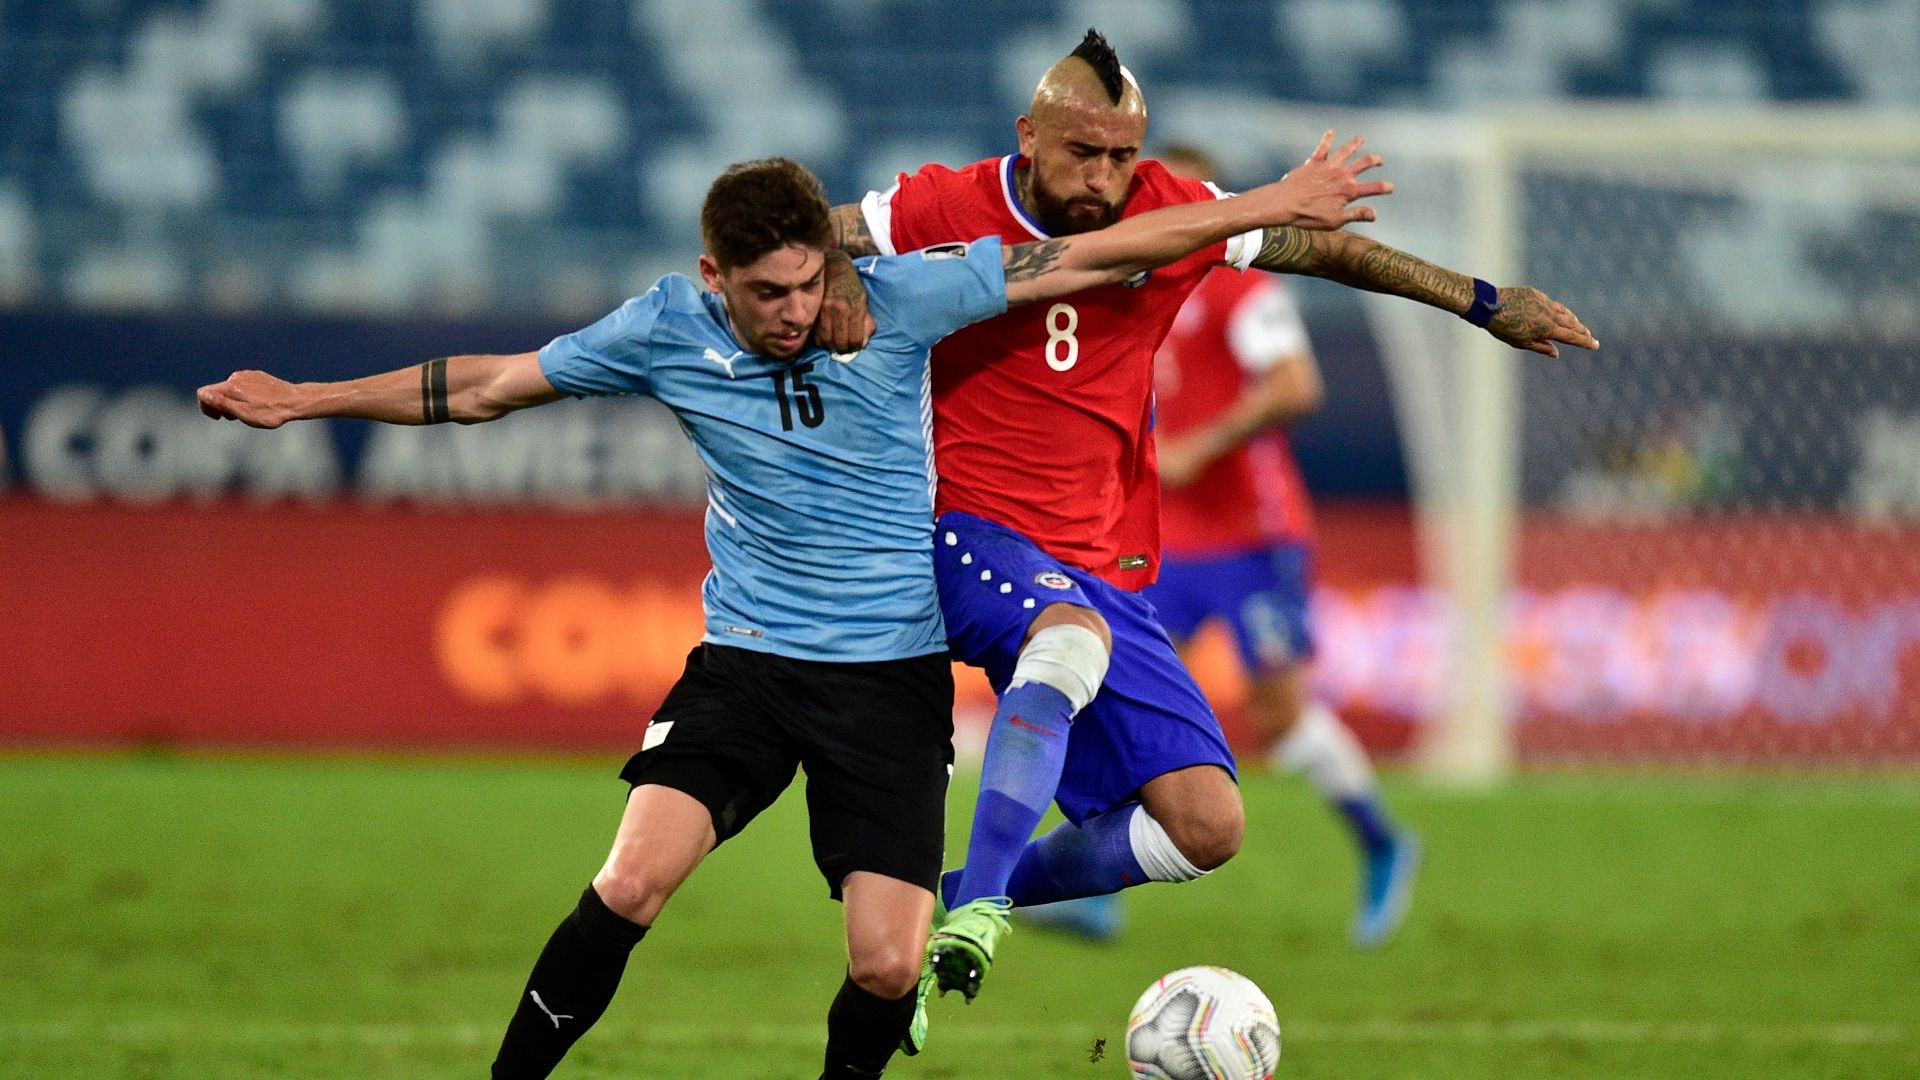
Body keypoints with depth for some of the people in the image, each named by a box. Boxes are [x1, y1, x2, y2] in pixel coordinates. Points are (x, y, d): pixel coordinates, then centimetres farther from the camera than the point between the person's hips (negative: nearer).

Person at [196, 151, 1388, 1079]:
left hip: (891, 673, 0)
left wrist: (1275, 206, -4)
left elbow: (1089, 258, -4)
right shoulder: (667, 330, -7)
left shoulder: (900, 298, -10)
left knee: (887, 968, -11)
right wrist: (302, 399, 6)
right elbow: (485, 386, 5)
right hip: (745, 662, 0)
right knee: (630, 886, -21)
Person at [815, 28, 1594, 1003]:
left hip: (1102, 571, 5)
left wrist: (1482, 303, 18)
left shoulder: (1170, 217, 2)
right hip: (969, 535, -5)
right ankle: (975, 909, -39)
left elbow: (1320, 246, 14)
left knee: (1207, 826, -5)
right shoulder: (948, 212, -7)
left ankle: (978, 894, 13)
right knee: (1073, 632, -40)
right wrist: (827, 279, -22)